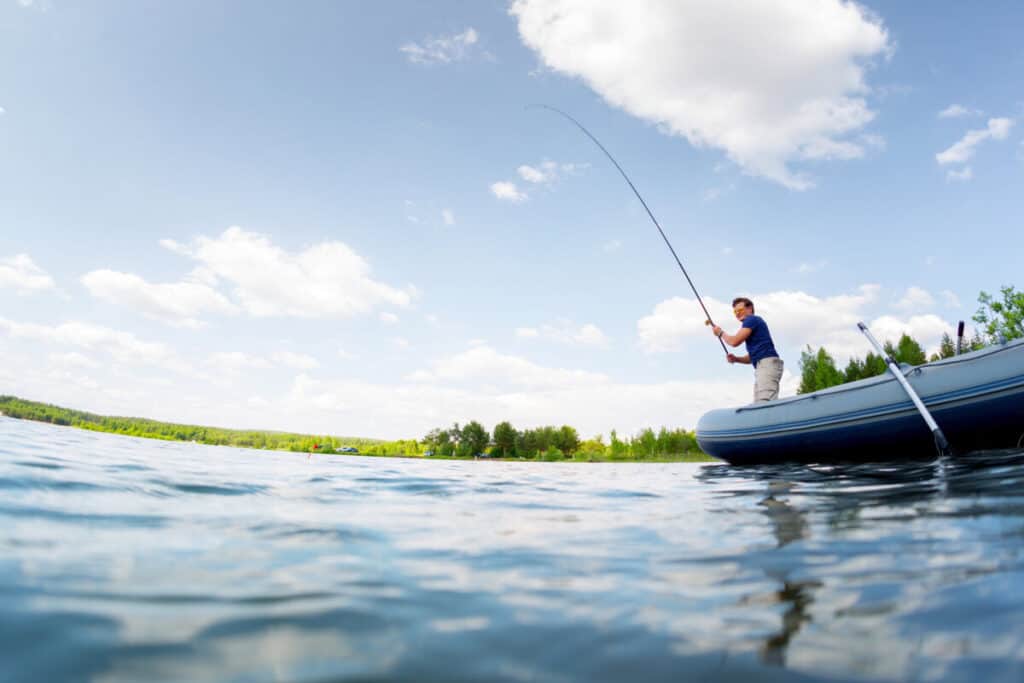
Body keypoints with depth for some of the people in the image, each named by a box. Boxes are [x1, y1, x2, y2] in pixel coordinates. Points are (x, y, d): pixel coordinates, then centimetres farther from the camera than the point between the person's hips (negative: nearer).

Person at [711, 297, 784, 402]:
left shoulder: (752, 319, 0)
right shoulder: (752, 322, 28)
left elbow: (734, 341, -9)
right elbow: (753, 357, 31)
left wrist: (720, 333, 10)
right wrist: (736, 359, 14)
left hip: (768, 364, -10)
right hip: (762, 366, 10)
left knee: (766, 402, -23)